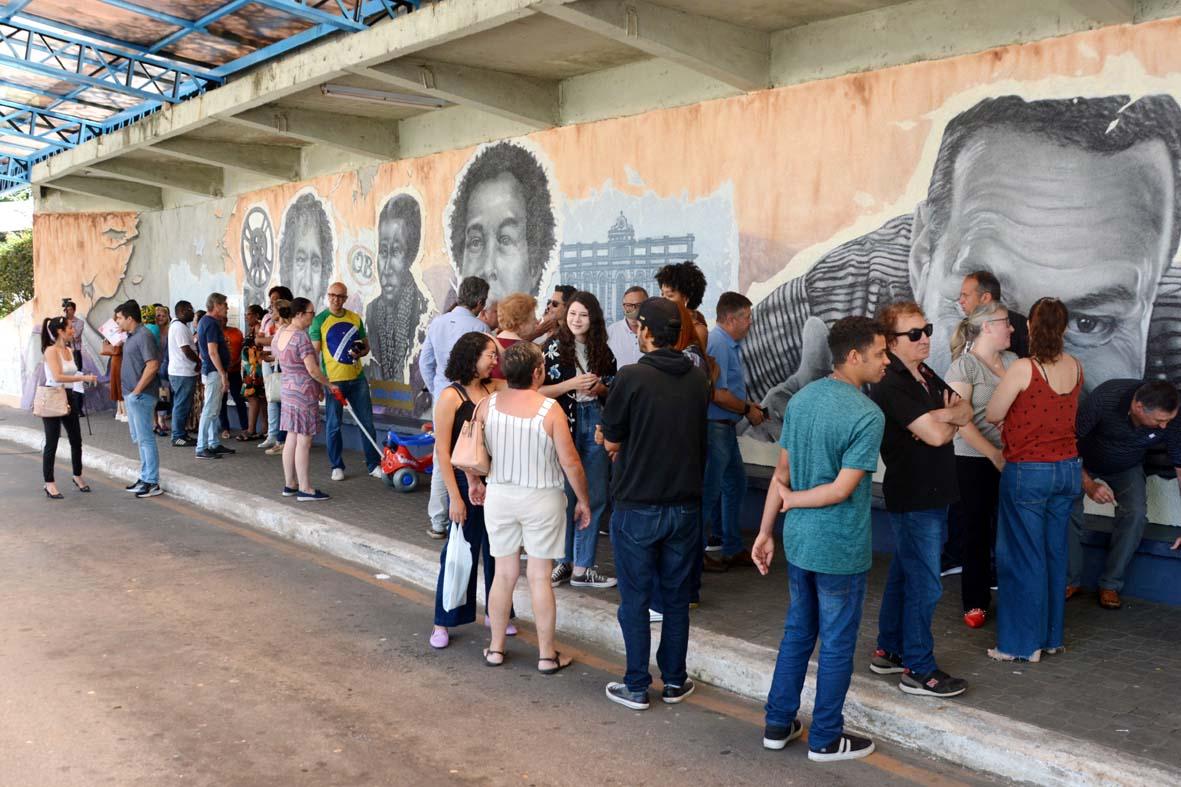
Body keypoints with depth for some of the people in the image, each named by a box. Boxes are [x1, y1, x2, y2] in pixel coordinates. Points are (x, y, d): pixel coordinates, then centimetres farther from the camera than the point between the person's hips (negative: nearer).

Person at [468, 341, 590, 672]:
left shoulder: (488, 405, -6)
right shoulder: (550, 409, -17)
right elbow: (570, 463, -14)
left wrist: (474, 482, 20)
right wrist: (583, 501, -1)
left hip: (499, 496, 3)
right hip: (541, 499, -3)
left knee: (504, 573, 15)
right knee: (540, 576, 6)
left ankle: (496, 647, 25)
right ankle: (547, 654, 16)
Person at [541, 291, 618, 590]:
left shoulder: (603, 351, 8)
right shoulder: (553, 348, -3)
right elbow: (538, 390, -8)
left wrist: (600, 388, -4)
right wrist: (572, 384, -17)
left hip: (595, 424, 4)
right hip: (564, 425, -4)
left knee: (595, 497, 5)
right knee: (565, 496, 1)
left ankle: (583, 567, 15)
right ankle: (563, 562, 18)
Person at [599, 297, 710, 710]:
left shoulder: (631, 377, -16)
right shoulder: (698, 379, 1)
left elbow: (610, 442, -8)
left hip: (637, 507, -4)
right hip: (685, 505, 5)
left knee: (635, 599, 8)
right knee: (676, 597, 16)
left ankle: (636, 687, 15)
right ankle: (674, 681, 25)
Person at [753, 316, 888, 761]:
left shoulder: (801, 399, 2)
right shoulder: (867, 416, -19)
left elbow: (781, 471, 5)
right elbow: (843, 489, -21)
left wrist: (766, 529, 8)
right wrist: (792, 500, -5)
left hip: (798, 541, 7)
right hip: (840, 550, -7)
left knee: (797, 632, 20)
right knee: (837, 645, 9)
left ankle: (778, 725, 29)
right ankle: (825, 739, 22)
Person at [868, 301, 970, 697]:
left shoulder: (927, 377, 12)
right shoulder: (892, 386, -19)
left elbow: (966, 411, 7)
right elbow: (936, 435, -24)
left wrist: (943, 416, -14)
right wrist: (948, 419, -2)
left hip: (933, 495, 9)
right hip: (913, 499, -9)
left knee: (903, 575, 17)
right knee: (925, 585, -4)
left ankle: (889, 651, 30)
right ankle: (918, 670, 6)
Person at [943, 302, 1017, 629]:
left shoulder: (1011, 360, 8)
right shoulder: (964, 366, -7)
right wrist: (995, 455, -15)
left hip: (1010, 457, 4)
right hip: (974, 461, -4)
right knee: (976, 532, 7)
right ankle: (975, 602, 20)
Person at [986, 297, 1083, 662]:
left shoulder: (1023, 369, -17)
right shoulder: (1075, 367, 1)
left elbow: (992, 415, -8)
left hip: (1028, 472, -6)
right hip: (1068, 468, 6)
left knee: (1023, 558, 4)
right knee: (1055, 554, 15)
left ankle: (1024, 644, 11)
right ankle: (1051, 637, 26)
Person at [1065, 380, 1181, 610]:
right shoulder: (1105, 398, -36)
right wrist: (1088, 485, -30)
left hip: (1127, 468, 2)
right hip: (1083, 462, -2)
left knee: (1136, 513, -22)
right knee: (1067, 509, -22)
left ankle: (1111, 584, -6)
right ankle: (1071, 580, -3)